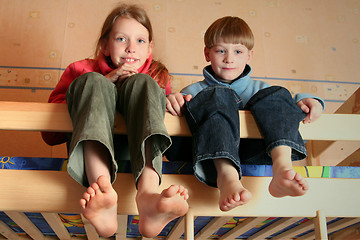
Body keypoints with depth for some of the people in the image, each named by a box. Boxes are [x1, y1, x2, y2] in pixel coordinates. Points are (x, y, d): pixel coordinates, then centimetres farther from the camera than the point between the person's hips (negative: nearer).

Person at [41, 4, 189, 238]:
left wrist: (170, 100, -8)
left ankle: (148, 193, -48)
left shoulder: (157, 76, 18)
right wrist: (105, 84, -5)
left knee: (141, 83, -19)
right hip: (91, 151, 0)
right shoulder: (81, 71, 13)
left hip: (137, 150, 1)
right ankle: (102, 188, -50)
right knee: (93, 82, -20)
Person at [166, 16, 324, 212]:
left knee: (276, 95, -12)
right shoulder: (195, 92, 21)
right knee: (219, 97, -23)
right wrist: (172, 101, -19)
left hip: (254, 154, 2)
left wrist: (304, 101, -4)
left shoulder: (259, 90, 27)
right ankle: (226, 176, -49)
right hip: (212, 159, -2)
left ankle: (282, 166, -41)